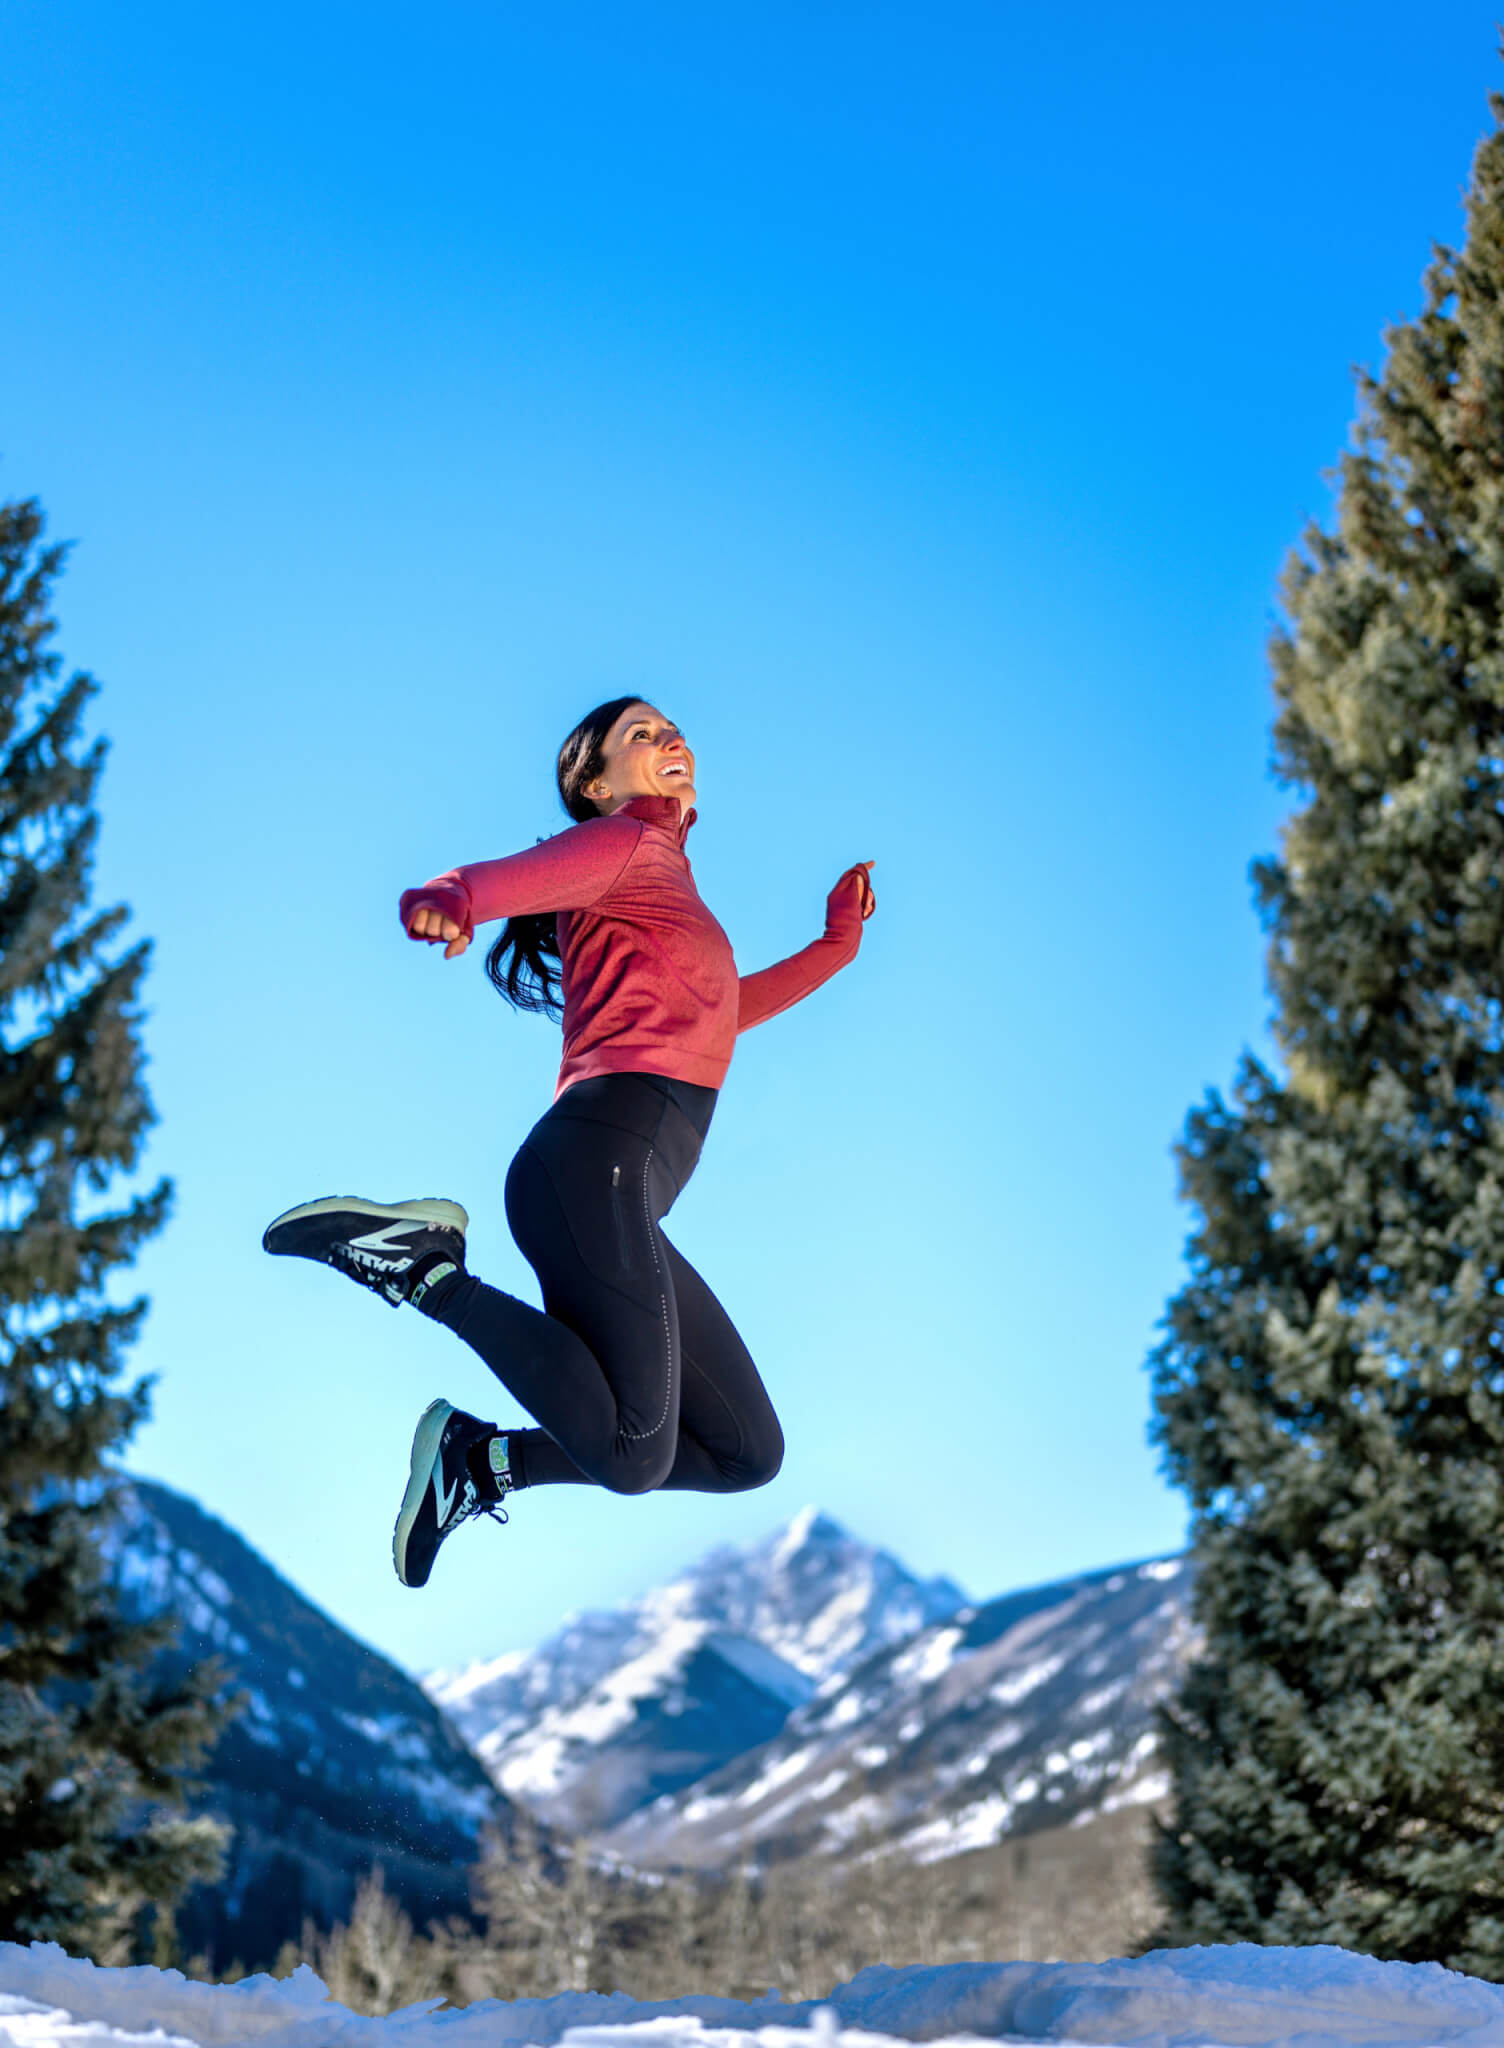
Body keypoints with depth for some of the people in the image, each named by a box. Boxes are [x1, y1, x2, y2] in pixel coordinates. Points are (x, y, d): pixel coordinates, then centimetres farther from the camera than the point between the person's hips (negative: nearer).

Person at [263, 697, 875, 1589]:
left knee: (747, 1453, 7)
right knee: (633, 1457, -25)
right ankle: (427, 1266, -13)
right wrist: (447, 901, -38)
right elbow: (502, 876, -15)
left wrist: (838, 944, 49)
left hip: (625, 1204, 9)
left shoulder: (666, 884, 33)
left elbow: (729, 1009, 50)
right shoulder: (624, 843, 8)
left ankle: (481, 1459, 5)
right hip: (603, 1154, -9)